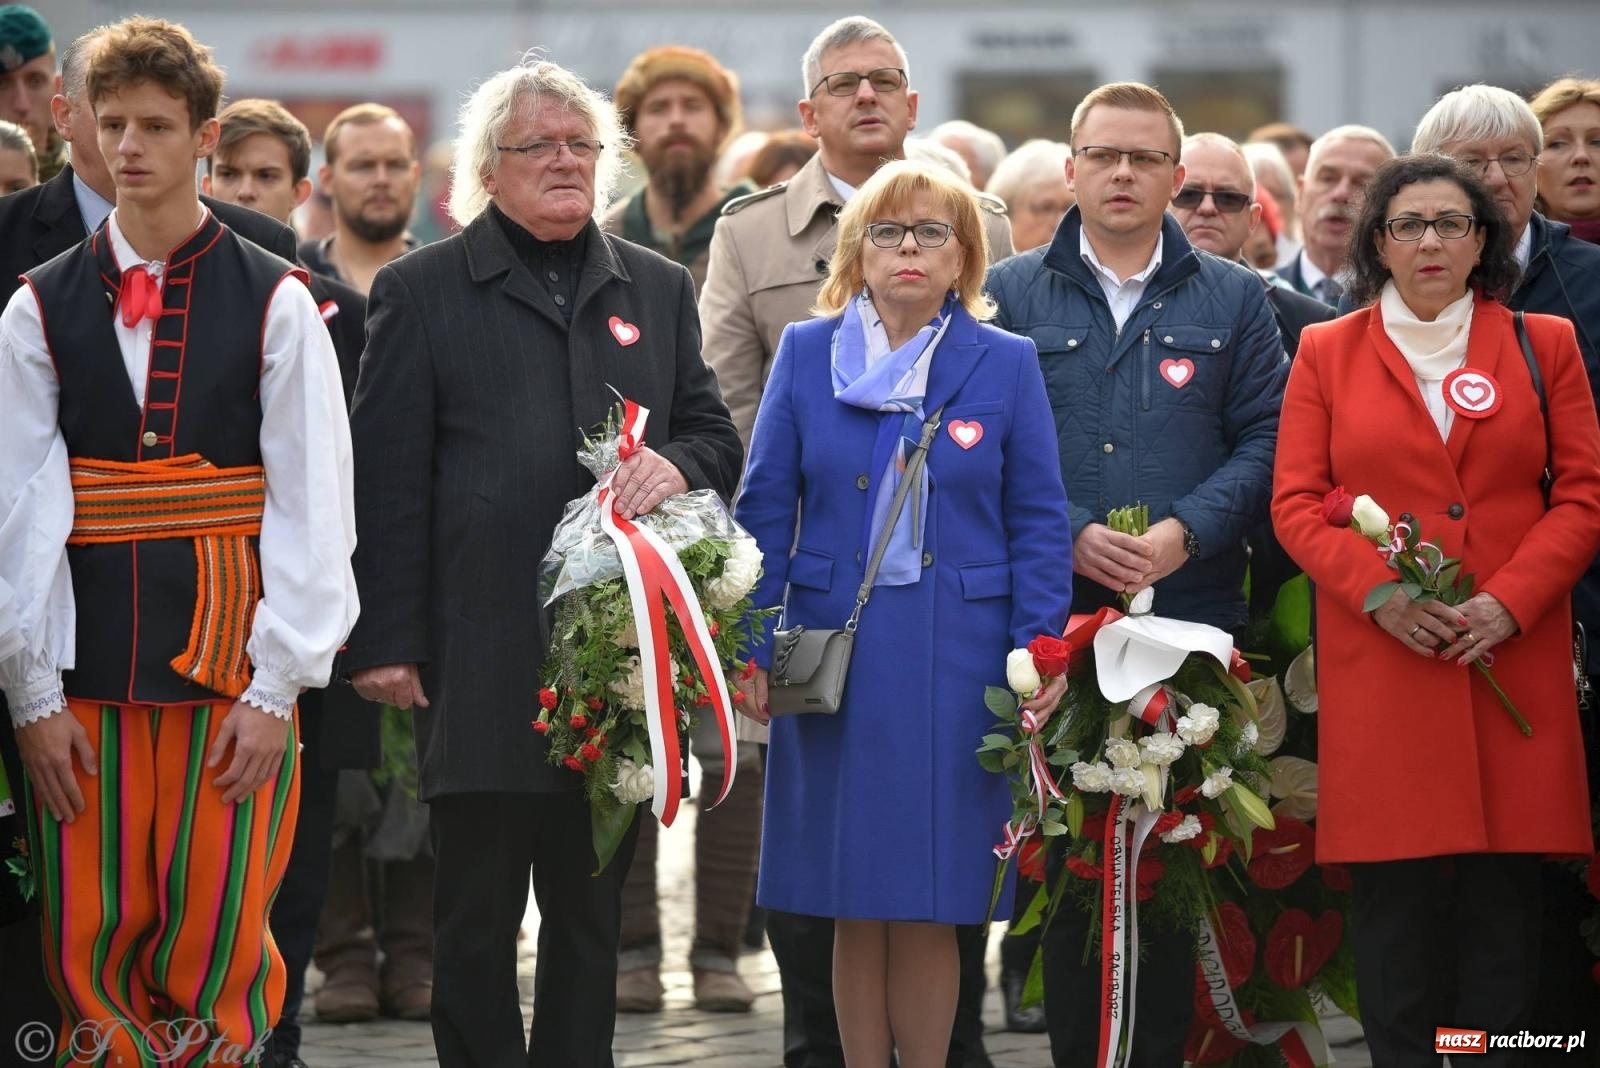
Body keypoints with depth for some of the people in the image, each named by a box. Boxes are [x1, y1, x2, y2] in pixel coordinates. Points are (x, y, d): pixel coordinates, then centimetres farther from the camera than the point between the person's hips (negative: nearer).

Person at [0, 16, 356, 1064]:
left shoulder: (276, 302, 3)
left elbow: (312, 506, 0)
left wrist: (275, 687, -7)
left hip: (231, 677, -2)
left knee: (215, 957, -3)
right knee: (90, 953, 0)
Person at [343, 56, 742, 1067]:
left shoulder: (658, 289, 15)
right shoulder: (422, 290, 4)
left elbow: (718, 437, 17)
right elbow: (387, 479, -1)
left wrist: (678, 464, -8)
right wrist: (384, 638, -7)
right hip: (482, 659, -3)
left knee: (593, 915, 8)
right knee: (477, 916, -1)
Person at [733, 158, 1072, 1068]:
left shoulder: (1007, 364, 3)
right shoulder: (806, 354, 6)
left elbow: (1038, 520, 3)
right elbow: (766, 507, 5)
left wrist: (1040, 645, -6)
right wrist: (753, 645, -2)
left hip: (956, 662, -1)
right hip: (831, 652, 1)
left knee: (929, 906, 1)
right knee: (853, 905, 4)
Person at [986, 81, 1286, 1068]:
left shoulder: (1233, 299, 11)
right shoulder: (1010, 297, 8)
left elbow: (1266, 438, 5)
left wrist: (1186, 531, -10)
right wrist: (1068, 536, -12)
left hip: (1194, 613, 1)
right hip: (1051, 617, 0)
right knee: (1063, 849, 0)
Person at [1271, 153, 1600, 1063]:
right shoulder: (1328, 353, 10)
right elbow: (1297, 503, 5)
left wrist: (1510, 600, -9)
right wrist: (1379, 593, -11)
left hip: (1516, 659, 0)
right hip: (1379, 663, 0)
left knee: (1504, 890, -1)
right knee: (1395, 892, -3)